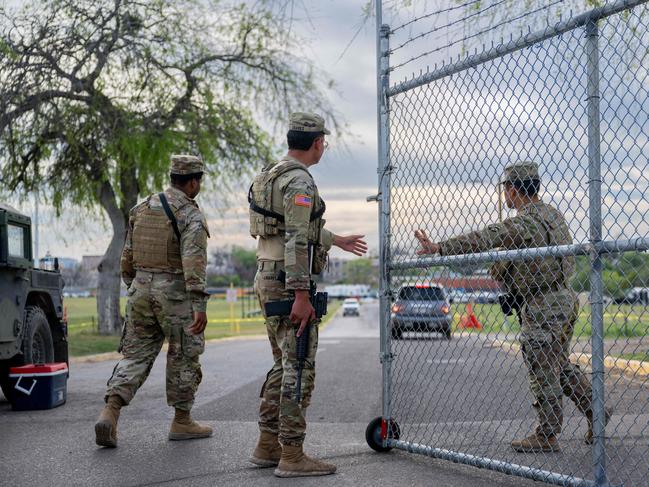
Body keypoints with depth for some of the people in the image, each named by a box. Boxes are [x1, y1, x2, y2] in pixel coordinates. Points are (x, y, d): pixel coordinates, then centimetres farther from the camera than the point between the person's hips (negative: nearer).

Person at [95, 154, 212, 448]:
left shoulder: (142, 209, 10)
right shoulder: (191, 215, -11)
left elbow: (128, 257, 15)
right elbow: (194, 262, -22)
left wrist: (132, 286, 28)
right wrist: (200, 306, -26)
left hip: (142, 291, 5)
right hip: (176, 295, -5)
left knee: (135, 356, 7)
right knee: (184, 357, 10)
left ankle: (109, 414, -10)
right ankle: (182, 422, 18)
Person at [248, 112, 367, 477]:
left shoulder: (272, 175, 17)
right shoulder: (299, 180, -15)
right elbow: (297, 240, -23)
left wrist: (337, 241, 43)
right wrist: (300, 296, -26)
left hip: (268, 279, 10)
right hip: (289, 283, -10)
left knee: (284, 365, 15)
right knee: (299, 369, -7)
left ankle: (268, 446, 18)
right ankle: (292, 456, -5)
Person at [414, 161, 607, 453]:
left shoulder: (525, 222, -20)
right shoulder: (553, 215, 10)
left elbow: (484, 240, -30)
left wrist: (438, 248, -33)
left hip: (542, 306, -9)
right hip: (563, 299, 9)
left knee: (543, 370, -1)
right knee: (561, 365, 22)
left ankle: (547, 435, 6)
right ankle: (593, 410, 25)